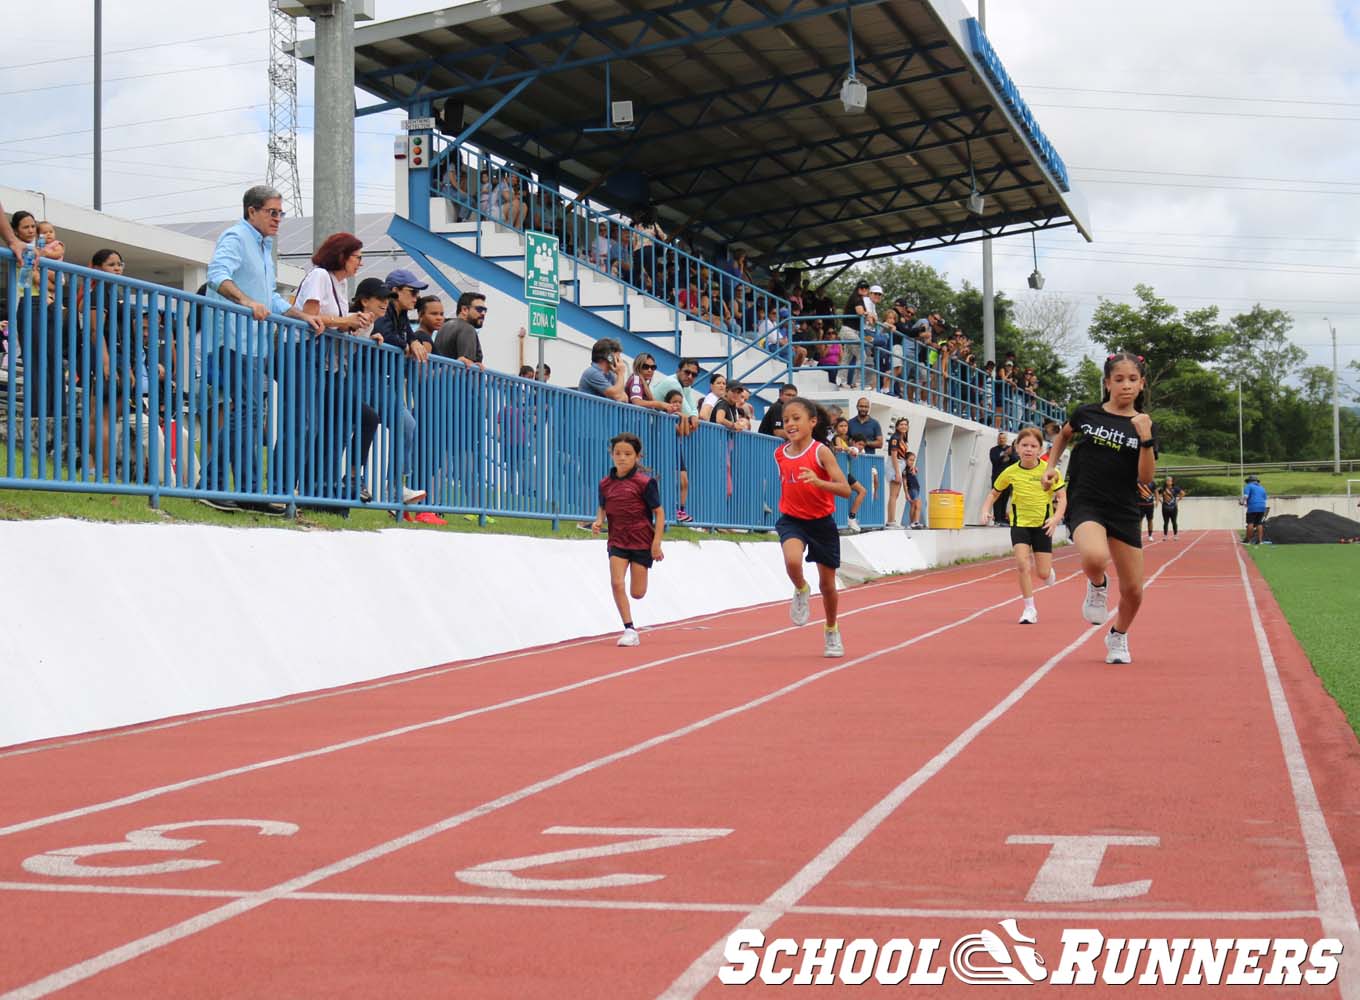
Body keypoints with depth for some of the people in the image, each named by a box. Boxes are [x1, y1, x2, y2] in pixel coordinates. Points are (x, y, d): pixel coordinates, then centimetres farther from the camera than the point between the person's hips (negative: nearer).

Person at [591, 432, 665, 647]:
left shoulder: (645, 482, -10)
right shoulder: (605, 484, 1)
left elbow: (659, 512, -6)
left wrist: (657, 543, -12)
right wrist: (598, 521, -6)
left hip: (642, 542, -3)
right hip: (617, 541, 3)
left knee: (637, 593, -1)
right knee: (617, 583, -14)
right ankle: (629, 629, -4)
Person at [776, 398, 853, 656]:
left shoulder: (821, 451, -14)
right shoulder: (780, 454, -1)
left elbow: (845, 490, -23)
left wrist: (817, 481, -37)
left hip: (821, 522, -2)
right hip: (792, 520, 2)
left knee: (827, 583, 9)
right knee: (792, 561, -31)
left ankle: (831, 631, 32)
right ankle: (801, 591, 3)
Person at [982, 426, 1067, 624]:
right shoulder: (1010, 472, -4)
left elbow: (1062, 497, -6)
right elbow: (994, 493, 9)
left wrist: (1056, 518, -21)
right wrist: (985, 510, -9)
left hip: (1042, 525, -1)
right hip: (1019, 524, 1)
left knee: (1042, 573, -2)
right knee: (1022, 563, -19)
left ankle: (1049, 570, 39)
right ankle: (1029, 609, -4)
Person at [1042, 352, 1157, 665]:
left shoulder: (1145, 425, 1)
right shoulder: (1086, 413, 2)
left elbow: (1146, 477, -9)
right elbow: (1064, 434, 25)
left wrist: (1146, 438, -20)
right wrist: (1051, 466, 14)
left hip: (1124, 510, 2)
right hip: (1085, 504, -2)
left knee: (1133, 591, 5)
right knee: (1095, 557, -35)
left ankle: (1118, 637, 36)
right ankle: (1097, 585, 2)